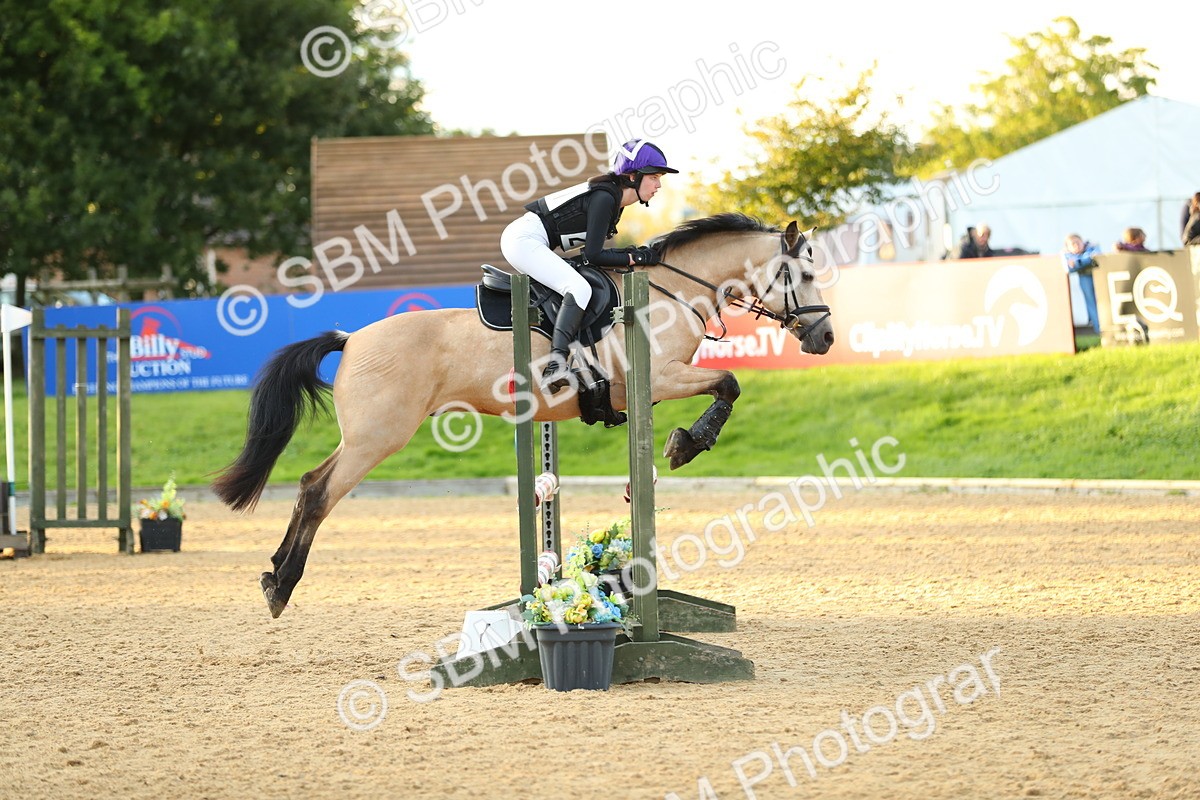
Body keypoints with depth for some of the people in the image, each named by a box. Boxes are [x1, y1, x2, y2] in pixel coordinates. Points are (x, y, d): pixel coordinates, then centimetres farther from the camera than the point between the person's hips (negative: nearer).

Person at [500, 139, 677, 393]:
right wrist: (635, 258, -11)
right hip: (524, 240, -11)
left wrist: (633, 253, 3)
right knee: (579, 288, -25)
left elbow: (592, 250, 15)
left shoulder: (613, 195, 11)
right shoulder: (604, 198, -18)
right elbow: (593, 256, -20)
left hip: (525, 242, 11)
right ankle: (555, 366, -40)